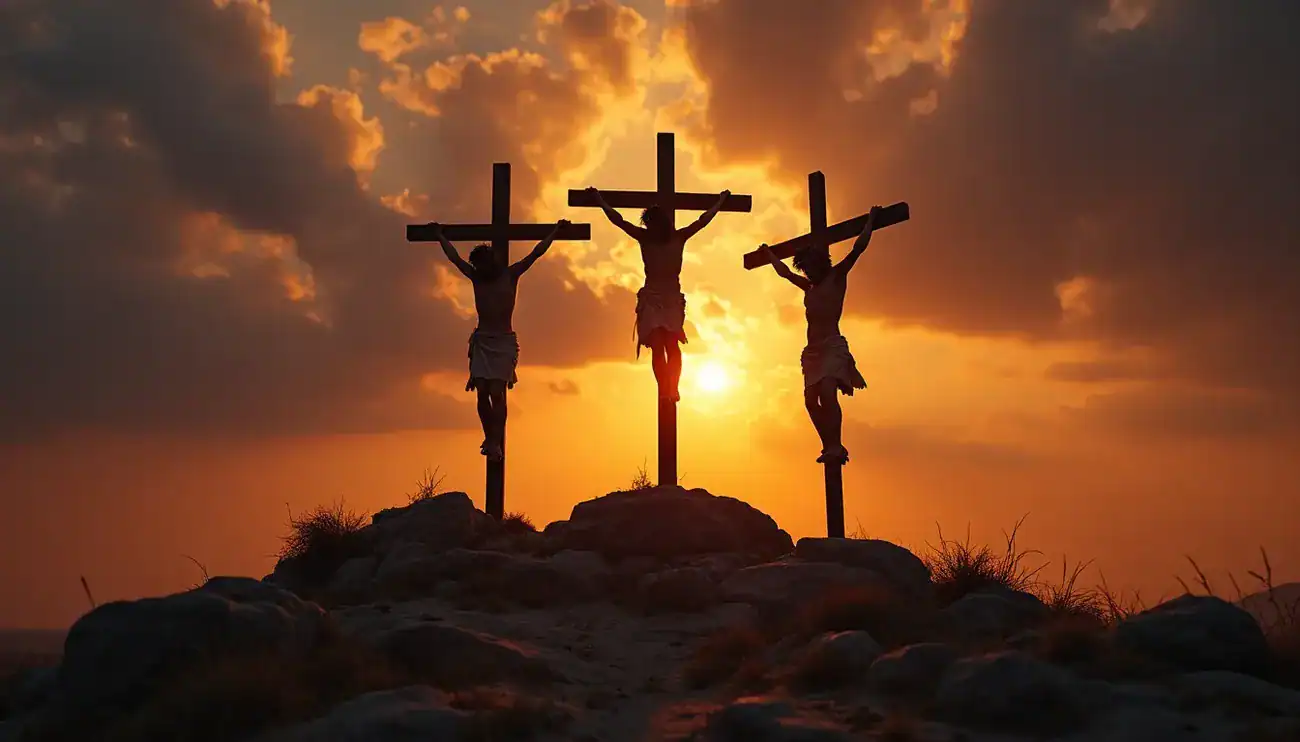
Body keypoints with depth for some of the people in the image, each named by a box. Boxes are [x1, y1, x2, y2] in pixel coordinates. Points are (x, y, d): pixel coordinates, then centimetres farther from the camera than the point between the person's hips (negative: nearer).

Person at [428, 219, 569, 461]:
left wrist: (556, 231, 4)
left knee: (496, 391, -13)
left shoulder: (510, 276, 3)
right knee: (482, 392, -5)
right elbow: (454, 257, 19)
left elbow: (536, 253, 3)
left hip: (504, 342, -3)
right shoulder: (476, 278, 10)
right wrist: (440, 235, 26)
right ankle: (490, 438, 6)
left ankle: (495, 442, -13)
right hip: (481, 341, 3)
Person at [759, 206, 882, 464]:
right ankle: (831, 447, -1)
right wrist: (769, 254, 47)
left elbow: (859, 247, -1)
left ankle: (835, 446, -30)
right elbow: (784, 271, 36)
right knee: (811, 399, -3)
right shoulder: (809, 287, 21)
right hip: (813, 349, 8)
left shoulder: (837, 276, 4)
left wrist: (870, 220, 5)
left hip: (833, 346, -7)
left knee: (827, 393, -25)